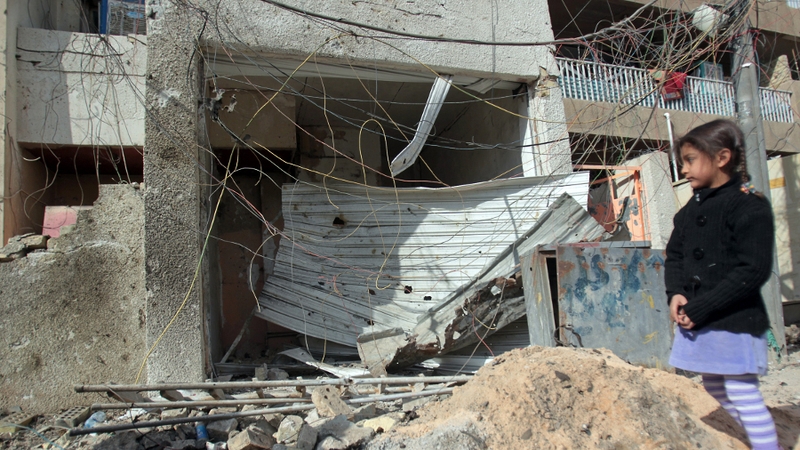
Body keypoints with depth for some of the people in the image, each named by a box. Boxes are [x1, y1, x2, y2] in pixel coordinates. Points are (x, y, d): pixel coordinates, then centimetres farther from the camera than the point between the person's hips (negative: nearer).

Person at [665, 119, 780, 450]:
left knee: (743, 394, -3)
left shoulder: (750, 206, -14)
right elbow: (674, 255, 12)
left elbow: (752, 271, -20)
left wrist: (700, 308, -21)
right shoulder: (691, 210, 9)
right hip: (697, 321, 9)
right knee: (715, 388, 20)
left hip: (734, 322, -8)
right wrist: (676, 294, -8)